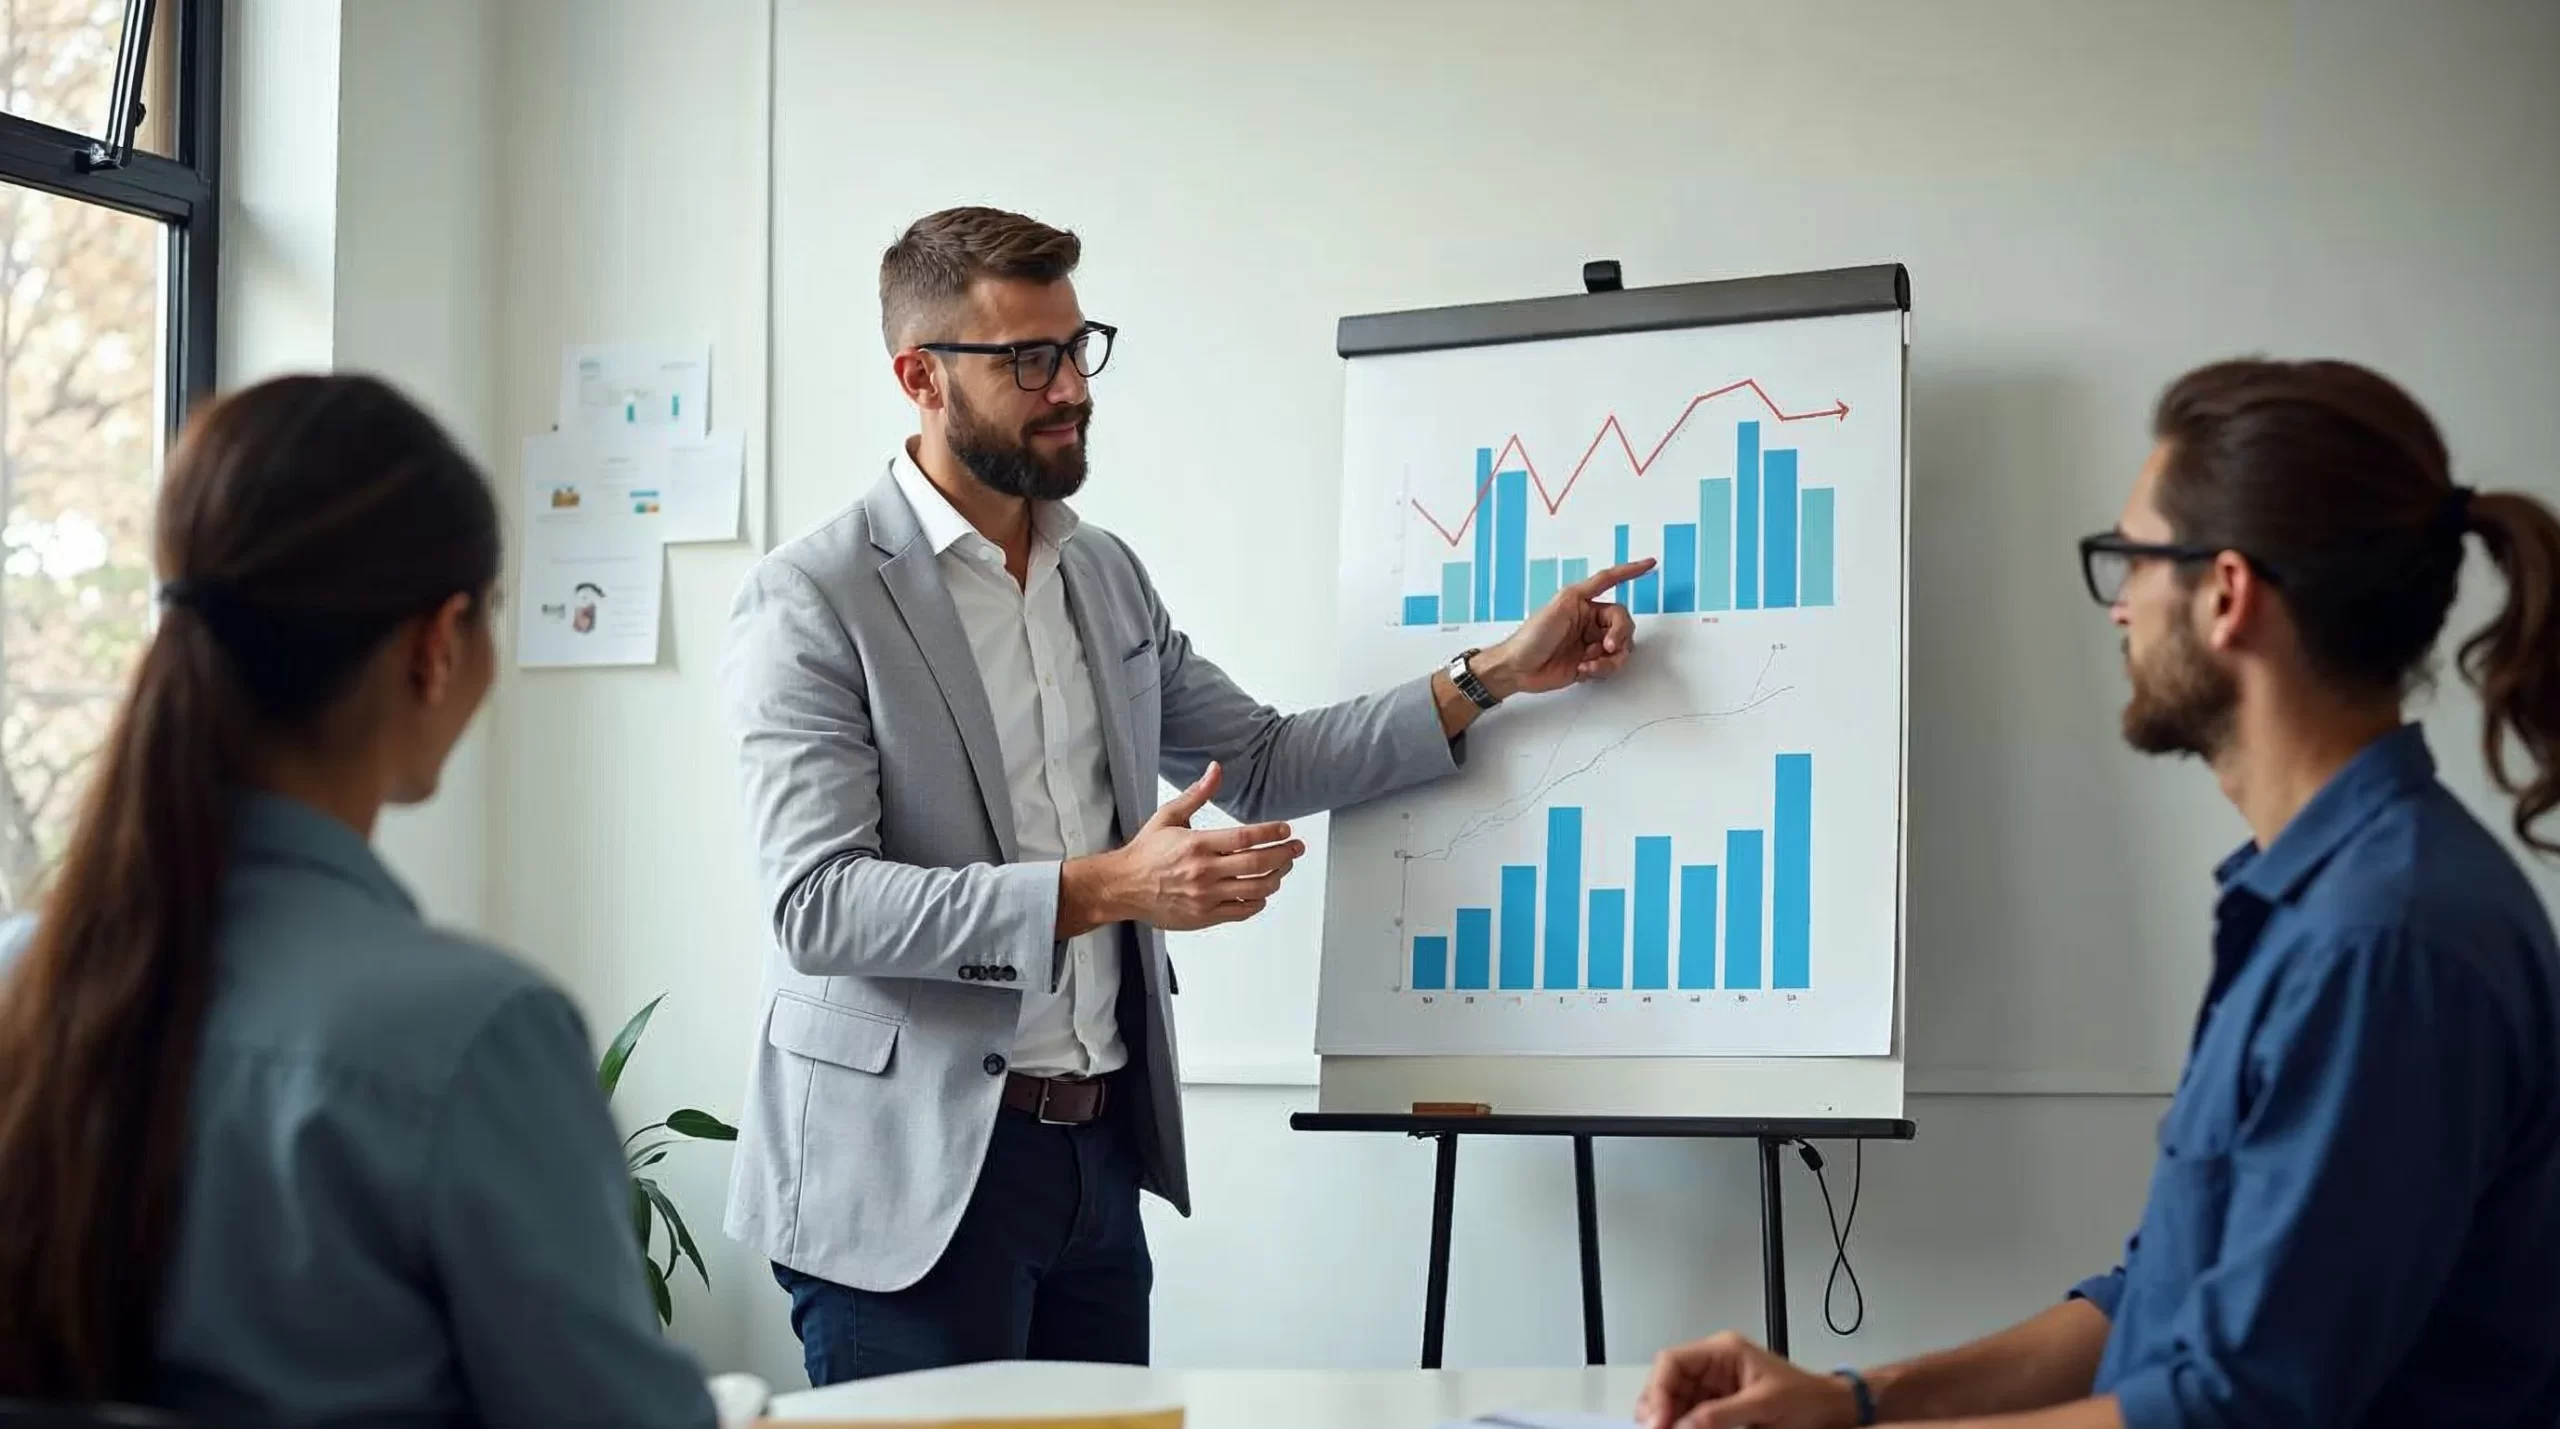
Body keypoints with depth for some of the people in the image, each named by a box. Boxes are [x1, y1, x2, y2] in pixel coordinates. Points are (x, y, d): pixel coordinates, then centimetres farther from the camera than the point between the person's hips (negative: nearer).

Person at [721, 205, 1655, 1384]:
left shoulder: (1106, 576, 12)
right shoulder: (810, 603, -11)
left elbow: (1264, 763, 19)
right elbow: (820, 904, -19)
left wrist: (1494, 675, 9)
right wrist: (1104, 889, -26)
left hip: (1098, 1151, 6)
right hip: (909, 1174, -6)